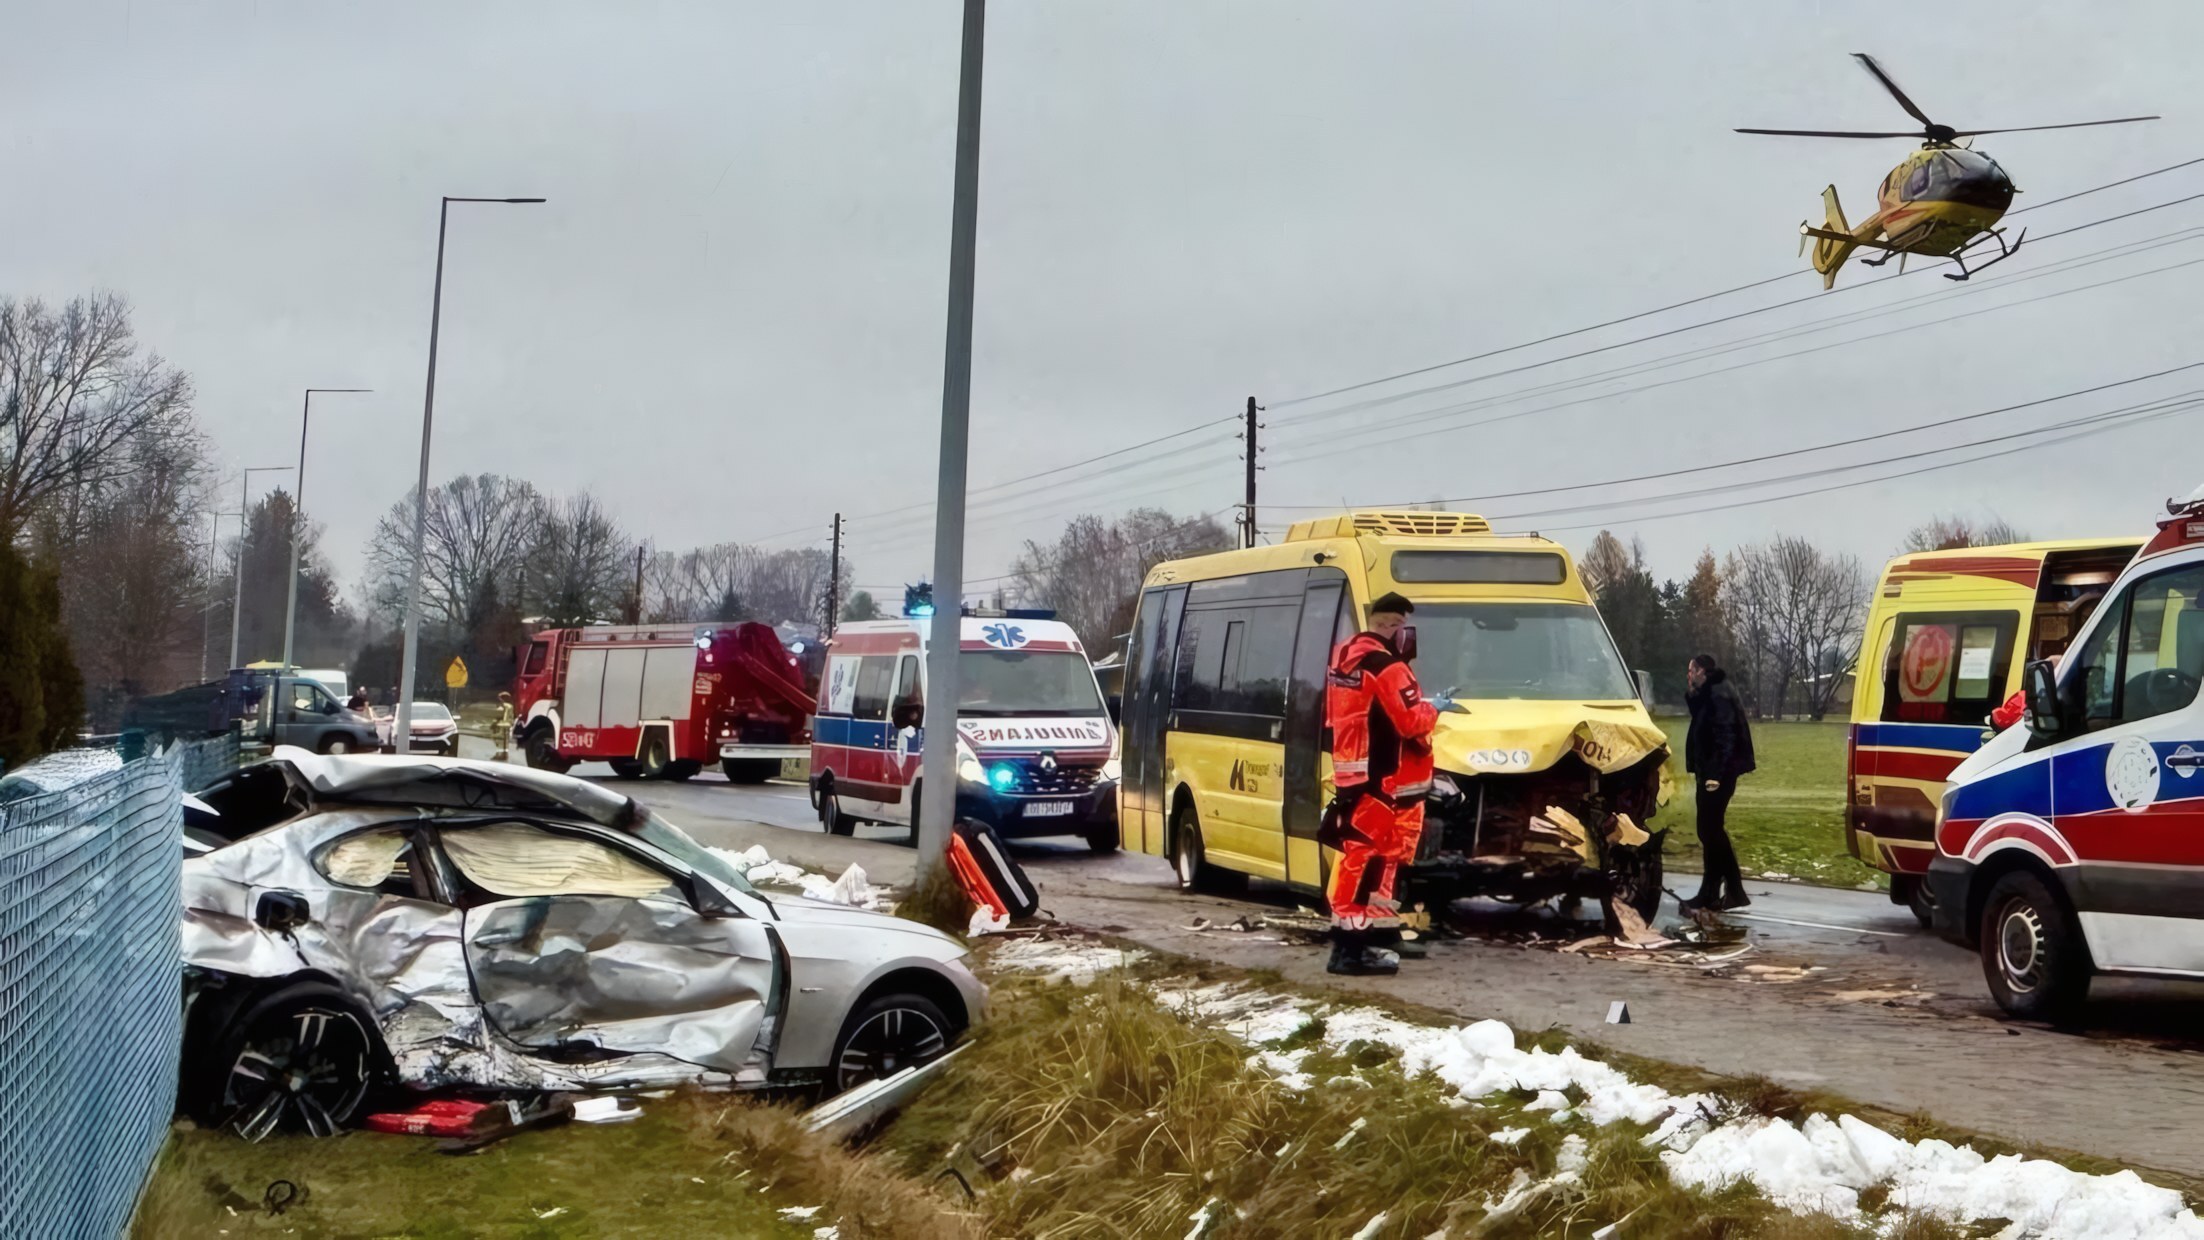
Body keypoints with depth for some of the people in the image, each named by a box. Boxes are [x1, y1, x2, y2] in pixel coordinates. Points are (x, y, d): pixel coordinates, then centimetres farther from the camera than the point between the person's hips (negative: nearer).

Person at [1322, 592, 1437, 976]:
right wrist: (1434, 708, 0)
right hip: (1383, 781, -10)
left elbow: (1333, 714, 20)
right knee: (1375, 858, -7)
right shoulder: (1386, 666, -17)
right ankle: (1358, 946, -8)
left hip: (1350, 774, 10)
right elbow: (1410, 721, -18)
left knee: (1356, 856, 14)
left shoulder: (1342, 656, 13)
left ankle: (1350, 939, 20)